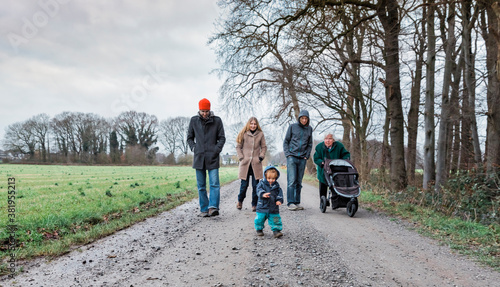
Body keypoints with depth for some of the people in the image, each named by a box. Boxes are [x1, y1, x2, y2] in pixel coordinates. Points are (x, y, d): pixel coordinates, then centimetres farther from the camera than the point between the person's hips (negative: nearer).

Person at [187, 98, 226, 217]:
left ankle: (213, 207, -13)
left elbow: (222, 138, 5)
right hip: (199, 157, 2)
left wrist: (216, 150, -7)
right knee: (201, 186, 5)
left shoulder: (217, 120, 2)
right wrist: (193, 148, 3)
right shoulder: (194, 120, 8)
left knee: (214, 184, -11)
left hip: (212, 158, -2)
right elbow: (189, 137, 17)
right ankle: (204, 209, 11)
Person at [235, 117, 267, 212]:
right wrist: (241, 157, -2)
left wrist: (261, 157, 0)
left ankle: (254, 204, 11)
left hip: (256, 164, 1)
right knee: (244, 184, 2)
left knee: (255, 185, 0)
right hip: (245, 163, -1)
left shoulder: (260, 134, 5)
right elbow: (238, 147, 7)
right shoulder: (243, 134, 2)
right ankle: (240, 201, 27)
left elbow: (264, 147, 13)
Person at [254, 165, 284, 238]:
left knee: (275, 219, 0)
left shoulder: (276, 185, 5)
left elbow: (280, 192, 4)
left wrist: (279, 200, -12)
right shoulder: (262, 183, -4)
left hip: (273, 207, 2)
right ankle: (259, 229, 26)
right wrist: (263, 194, -40)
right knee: (260, 218, 5)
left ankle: (276, 231, 11)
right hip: (262, 207, -1)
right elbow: (259, 190, -19)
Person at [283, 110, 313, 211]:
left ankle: (297, 202, 13)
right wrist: (287, 154, -5)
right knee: (291, 181, -9)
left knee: (299, 182, 7)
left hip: (302, 159, 3)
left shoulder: (309, 129, 11)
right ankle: (290, 203, -7)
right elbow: (286, 141, 5)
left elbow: (310, 144, 16)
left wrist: (307, 156, 5)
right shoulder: (293, 126, 3)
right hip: (292, 157, -3)